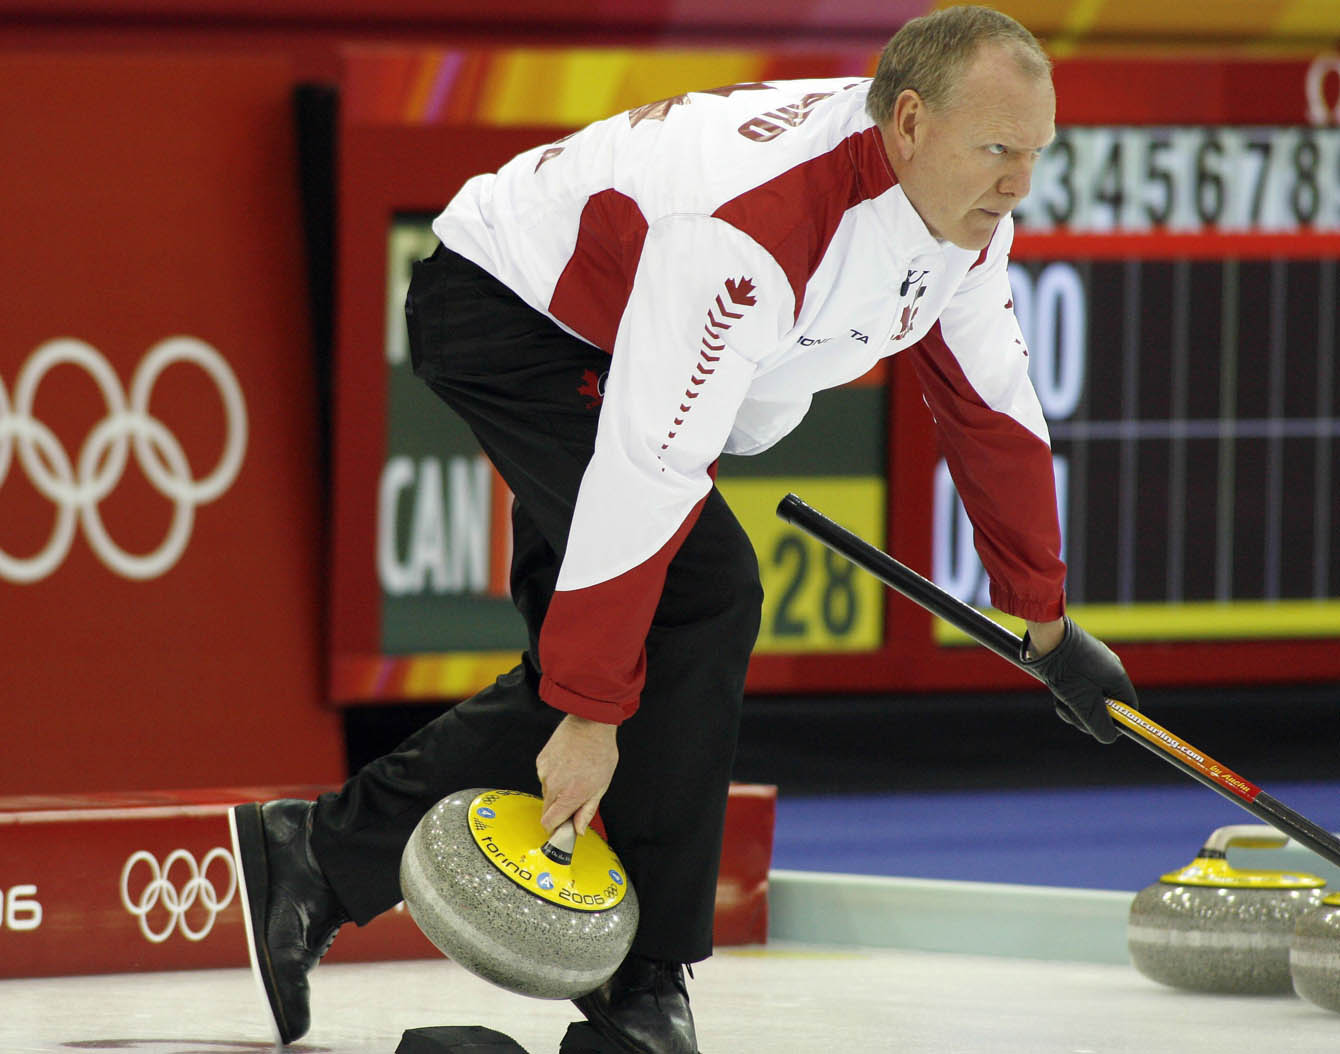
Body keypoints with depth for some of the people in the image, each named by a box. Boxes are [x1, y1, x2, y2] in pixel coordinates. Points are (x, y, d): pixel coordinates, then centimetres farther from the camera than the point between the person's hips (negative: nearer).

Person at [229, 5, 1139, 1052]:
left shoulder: (963, 208, -11)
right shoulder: (753, 219, -38)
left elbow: (991, 405, 5)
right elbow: (646, 475, -38)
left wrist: (1048, 621, 11)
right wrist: (590, 715, -35)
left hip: (598, 336, 10)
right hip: (503, 306, -10)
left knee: (597, 654, 9)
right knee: (700, 594, -20)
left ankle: (322, 854, 19)